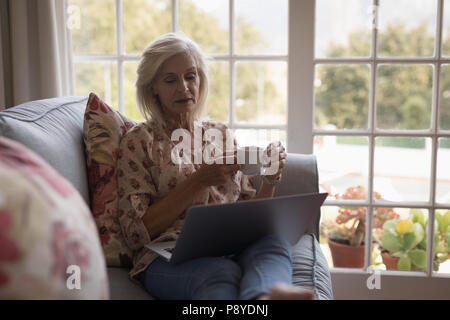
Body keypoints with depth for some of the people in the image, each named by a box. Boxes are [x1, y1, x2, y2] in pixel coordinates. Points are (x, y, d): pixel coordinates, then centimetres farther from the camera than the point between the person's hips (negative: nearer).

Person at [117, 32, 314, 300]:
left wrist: (271, 179, 2)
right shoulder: (139, 141, 9)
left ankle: (264, 297, -63)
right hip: (169, 257, -2)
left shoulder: (222, 134, 23)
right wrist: (198, 181, -9)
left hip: (233, 248, 3)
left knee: (275, 243, -34)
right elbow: (136, 231, 0)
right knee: (222, 271, -39)